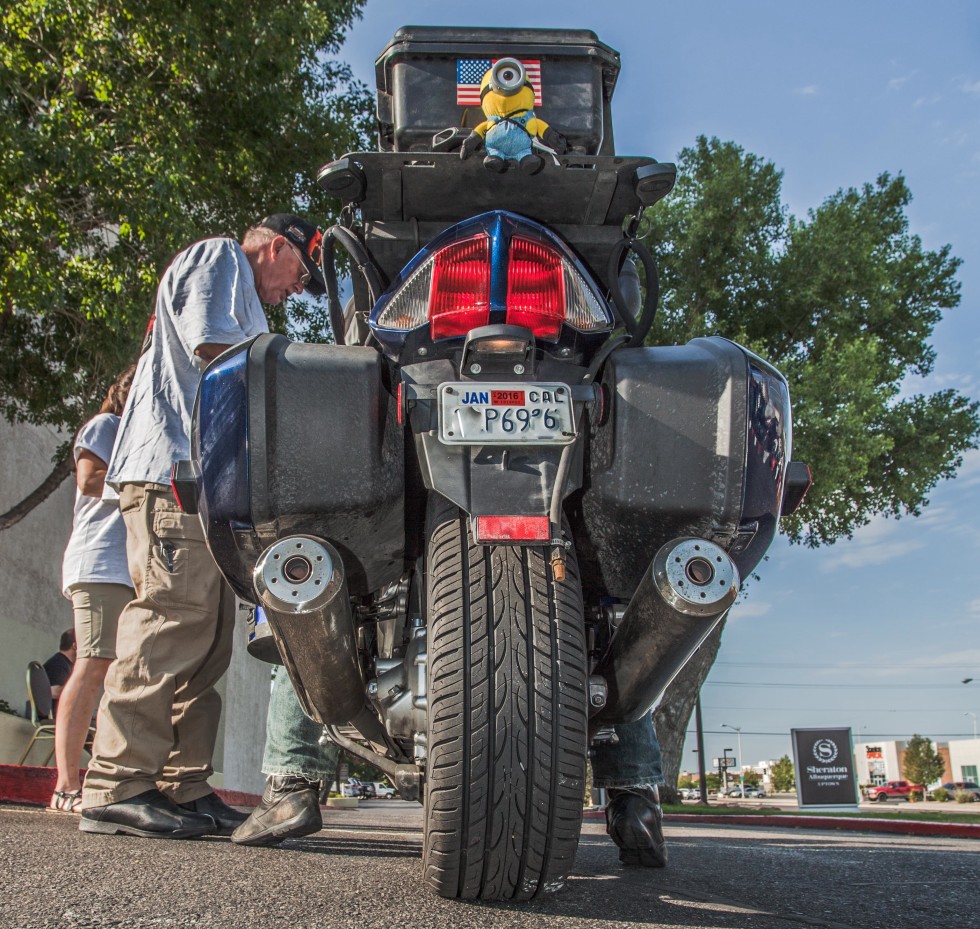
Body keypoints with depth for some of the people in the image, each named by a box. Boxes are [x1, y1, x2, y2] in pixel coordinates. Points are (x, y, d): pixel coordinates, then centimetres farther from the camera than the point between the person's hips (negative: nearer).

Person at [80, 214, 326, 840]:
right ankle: (118, 788, -18)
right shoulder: (219, 256, 8)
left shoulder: (242, 302, 36)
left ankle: (184, 789, 3)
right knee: (172, 620, -17)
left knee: (206, 644, 3)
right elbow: (210, 344, -9)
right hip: (175, 466, -10)